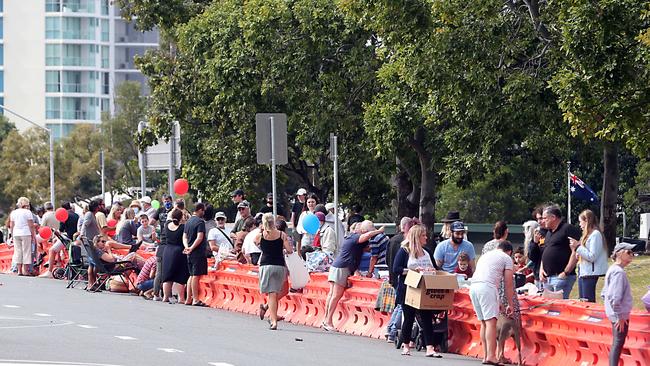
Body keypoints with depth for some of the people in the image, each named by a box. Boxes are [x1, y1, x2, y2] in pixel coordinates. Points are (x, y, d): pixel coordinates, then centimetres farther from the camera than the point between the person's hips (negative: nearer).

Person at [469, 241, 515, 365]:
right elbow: (508, 284, 9)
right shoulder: (507, 258, 13)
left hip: (473, 286, 7)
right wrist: (510, 305, 16)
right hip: (487, 286, -7)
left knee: (484, 322, 14)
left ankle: (486, 356, 12)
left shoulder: (485, 255, 33)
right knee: (491, 321, -10)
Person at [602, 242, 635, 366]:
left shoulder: (612, 270, 11)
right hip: (620, 316, -10)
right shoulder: (619, 272, -20)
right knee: (618, 343, -4)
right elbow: (614, 297, -27)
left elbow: (605, 293, 18)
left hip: (615, 315, 10)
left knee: (617, 344, 16)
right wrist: (620, 316, -21)